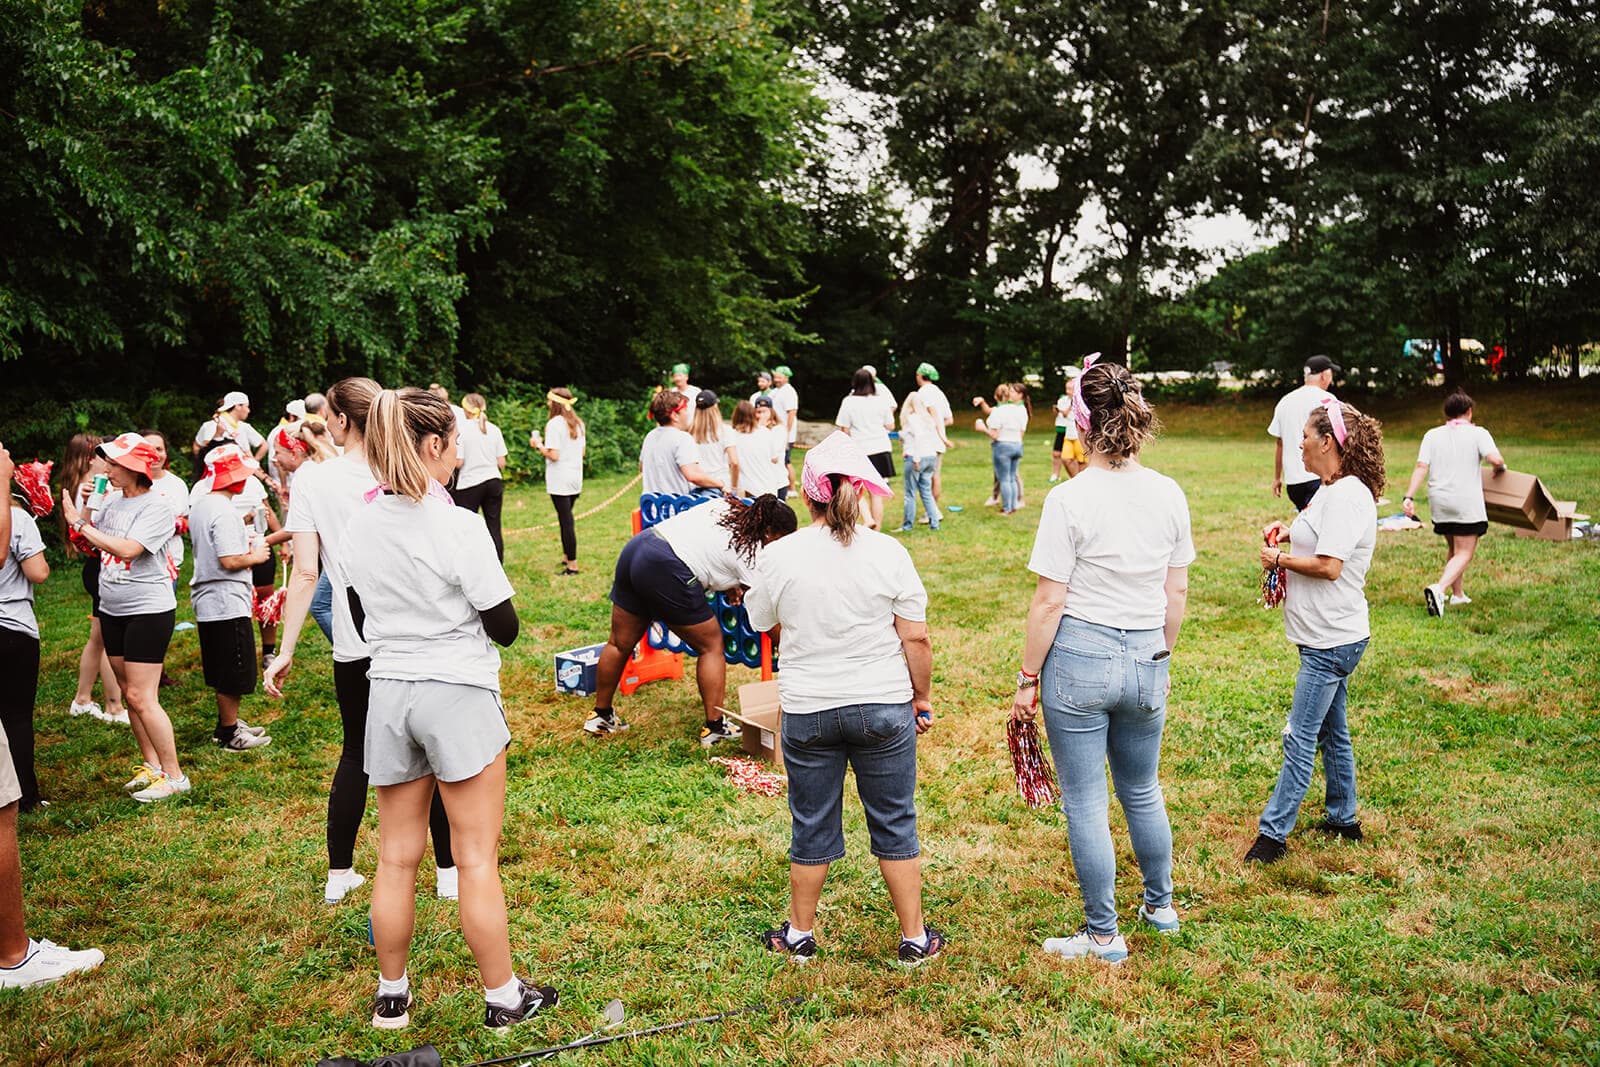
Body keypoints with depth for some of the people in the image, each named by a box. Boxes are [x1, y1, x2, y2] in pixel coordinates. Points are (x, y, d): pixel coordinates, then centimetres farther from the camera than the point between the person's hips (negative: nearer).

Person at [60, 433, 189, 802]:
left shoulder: (156, 507, -15)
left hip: (148, 610, -8)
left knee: (141, 697, -8)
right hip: (112, 609, 8)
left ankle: (174, 775, 0)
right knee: (129, 693, 12)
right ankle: (151, 764, 24)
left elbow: (127, 549, -26)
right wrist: (77, 509, -2)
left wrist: (79, 522, -20)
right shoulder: (112, 503, 7)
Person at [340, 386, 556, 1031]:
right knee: (477, 860, 5)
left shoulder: (359, 526, 1)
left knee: (396, 857, 15)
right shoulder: (459, 526, -17)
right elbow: (504, 628, -11)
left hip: (388, 694, 6)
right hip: (458, 696, -5)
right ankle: (503, 999, 18)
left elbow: (362, 625, 12)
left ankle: (391, 997, 29)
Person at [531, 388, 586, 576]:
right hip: (576, 479, 7)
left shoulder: (554, 424, -14)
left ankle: (572, 565, -1)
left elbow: (553, 455, -18)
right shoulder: (578, 423, 8)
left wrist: (538, 445, -3)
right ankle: (566, 556, 28)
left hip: (559, 481, -7)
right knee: (566, 518, 19)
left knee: (566, 520, -4)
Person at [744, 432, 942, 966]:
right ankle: (914, 937, 24)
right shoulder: (888, 553, -11)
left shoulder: (778, 557, -9)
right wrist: (923, 697, 6)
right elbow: (916, 638, -7)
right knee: (895, 823, 13)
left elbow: (761, 622, 8)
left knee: (812, 825, 15)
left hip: (807, 711, 1)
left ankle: (801, 933, 31)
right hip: (885, 708, 0)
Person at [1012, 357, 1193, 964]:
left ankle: (1104, 937, 20)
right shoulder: (1169, 495, -1)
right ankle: (1160, 906, 42)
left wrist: (1027, 678, -3)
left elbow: (1049, 602, -14)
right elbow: (1177, 593, 6)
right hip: (1146, 662, 5)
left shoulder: (1070, 499, -16)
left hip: (1079, 661, -5)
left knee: (1085, 804, 9)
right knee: (1143, 791, 25)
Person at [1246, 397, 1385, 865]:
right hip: (1327, 635, 10)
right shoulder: (1332, 491, 11)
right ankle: (1343, 818, 32)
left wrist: (1281, 559, -12)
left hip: (1332, 641, -10)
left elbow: (1329, 566, -26)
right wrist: (1290, 531, 10)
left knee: (1300, 738, -6)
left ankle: (1274, 832, 0)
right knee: (1332, 732, 19)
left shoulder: (1347, 496, -21)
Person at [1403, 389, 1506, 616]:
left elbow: (1421, 467, -3)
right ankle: (1439, 589, -26)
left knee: (1452, 548, 23)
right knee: (1464, 553, -3)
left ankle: (1457, 593, 28)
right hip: (1467, 504, -4)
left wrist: (1409, 496, -6)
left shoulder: (1432, 435, 7)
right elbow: (1495, 459, -16)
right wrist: (1500, 468, 6)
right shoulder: (1477, 433, -2)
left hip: (1439, 504, 4)